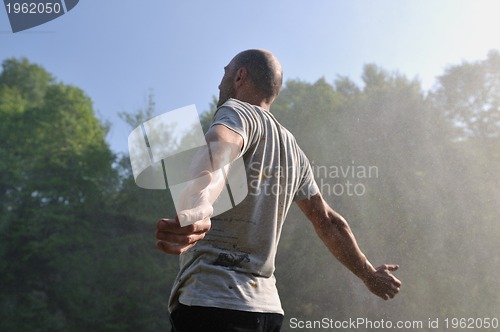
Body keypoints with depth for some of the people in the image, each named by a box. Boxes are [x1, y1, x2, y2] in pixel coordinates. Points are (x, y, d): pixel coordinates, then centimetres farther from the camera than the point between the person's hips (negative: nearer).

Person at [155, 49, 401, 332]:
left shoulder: (238, 112, -3)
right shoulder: (292, 150, 18)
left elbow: (218, 153, -27)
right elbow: (328, 221, 22)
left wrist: (196, 206, -47)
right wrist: (369, 275, 33)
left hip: (210, 301, -8)